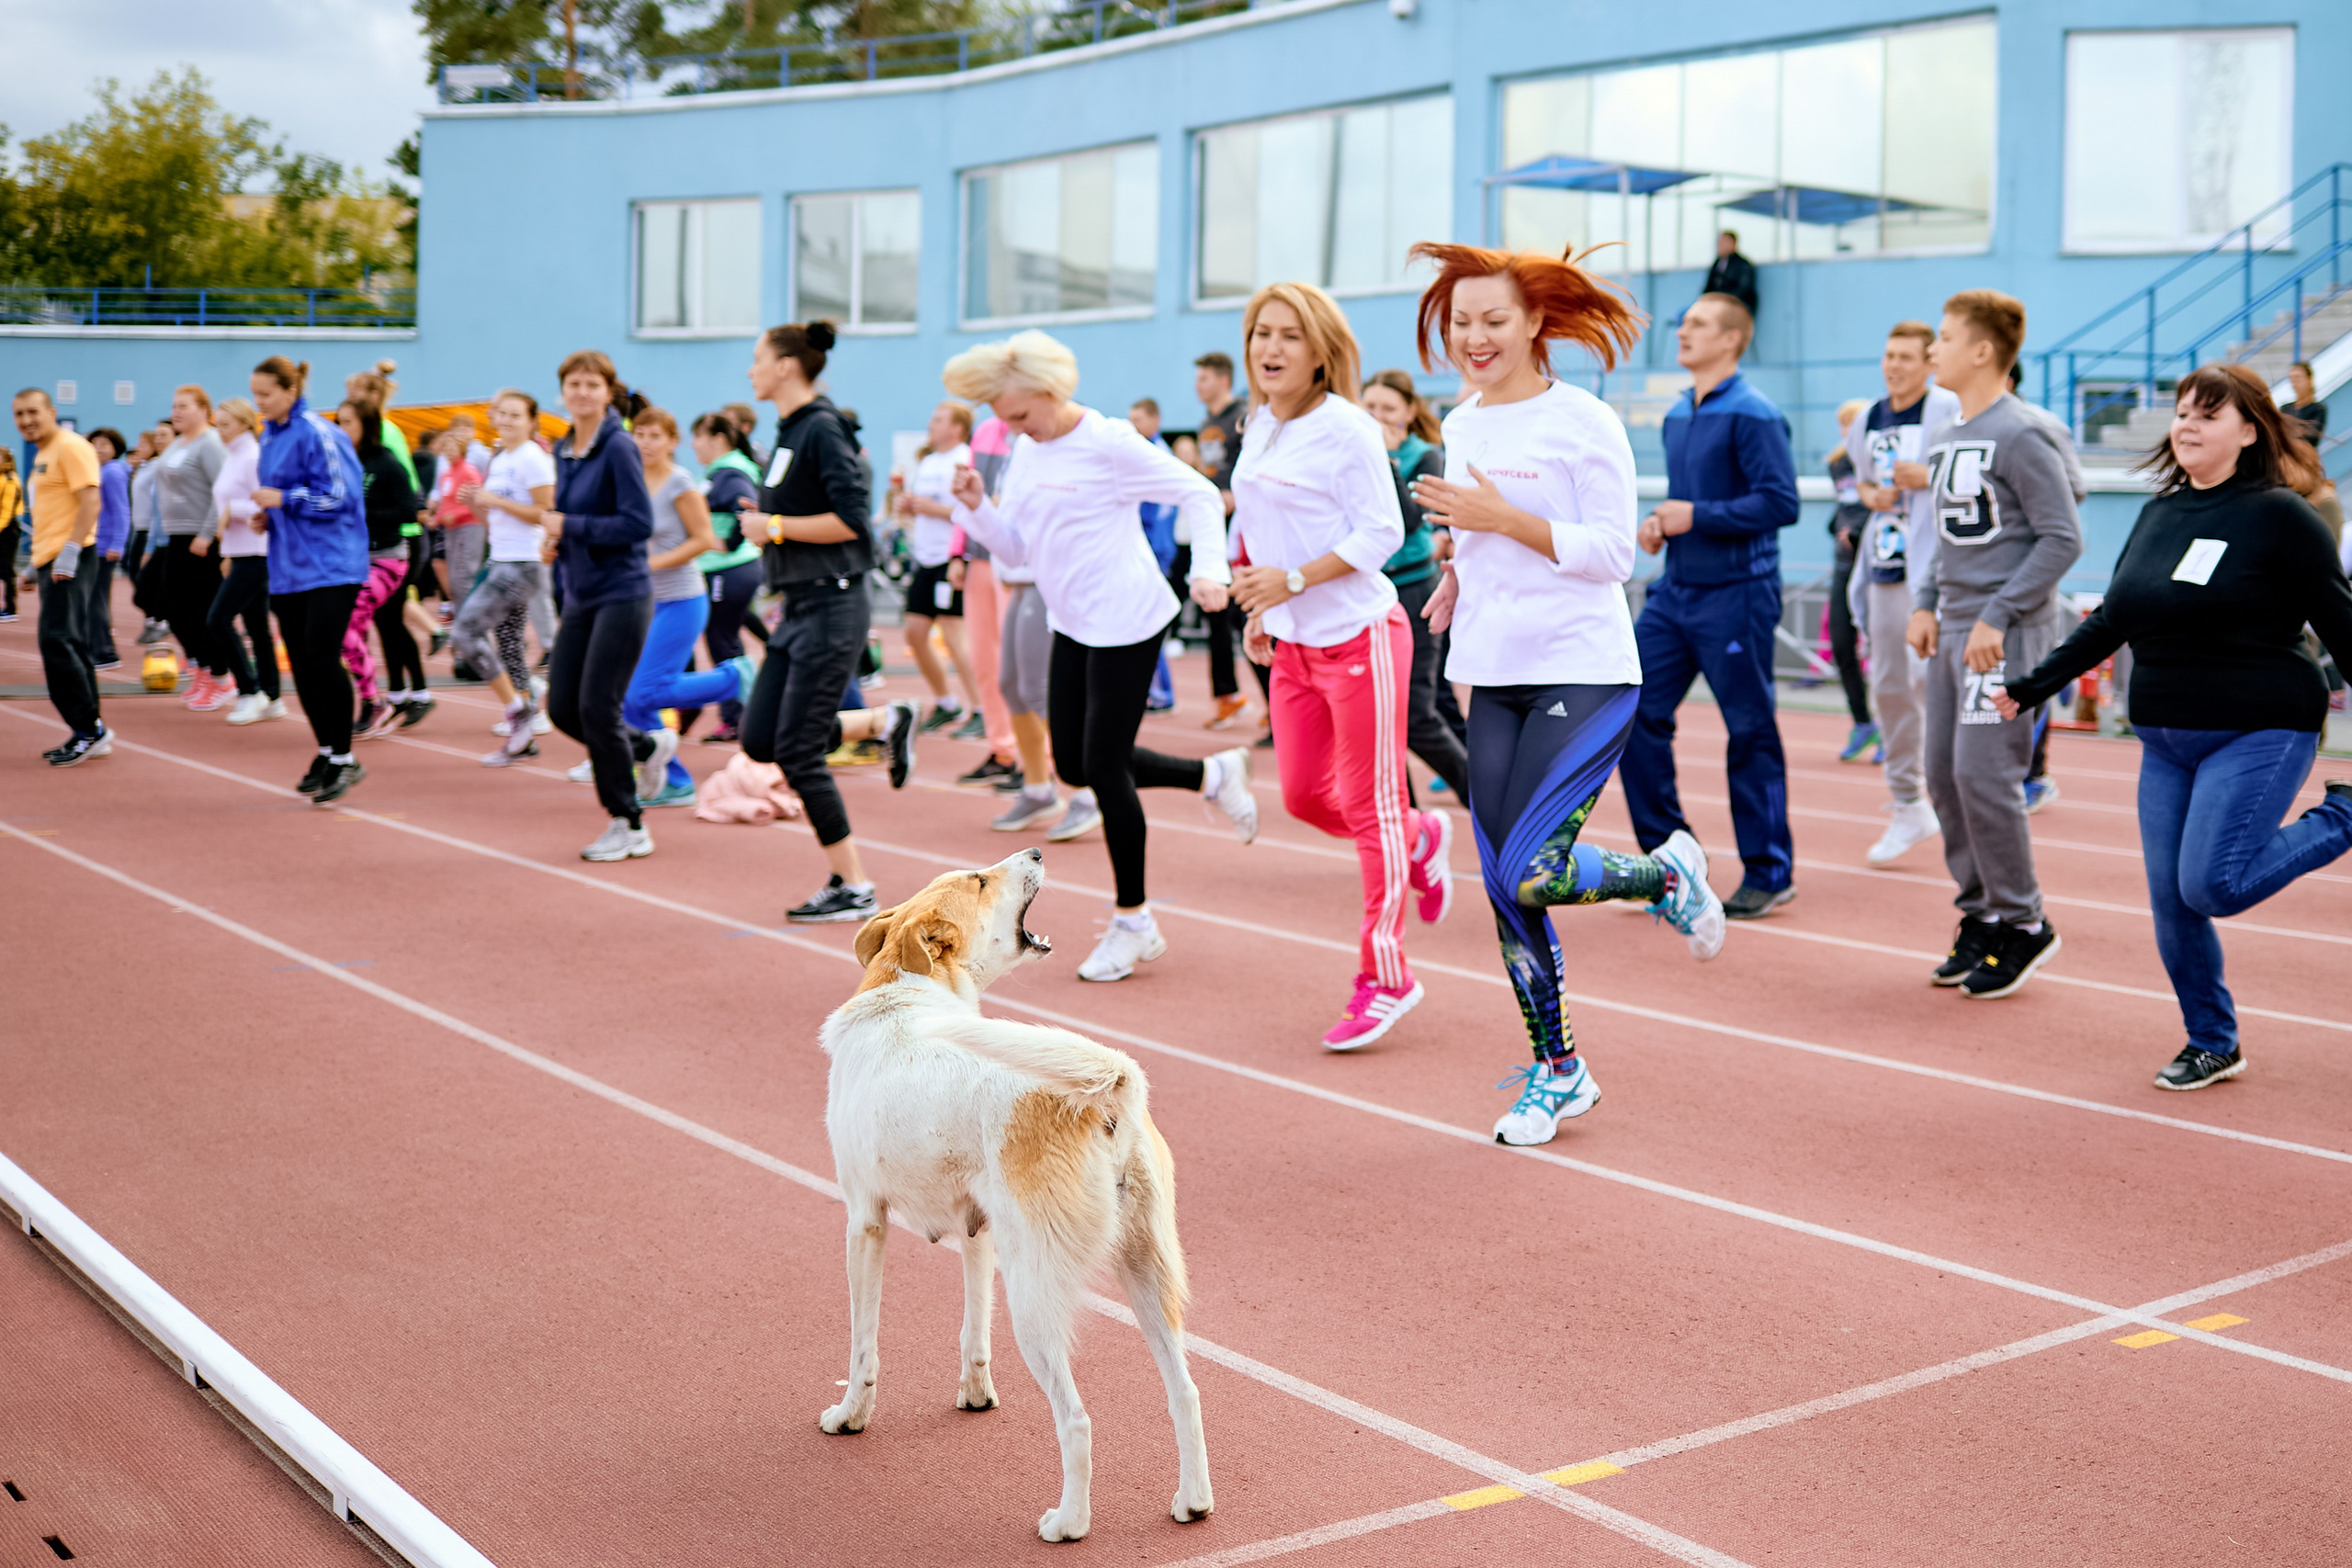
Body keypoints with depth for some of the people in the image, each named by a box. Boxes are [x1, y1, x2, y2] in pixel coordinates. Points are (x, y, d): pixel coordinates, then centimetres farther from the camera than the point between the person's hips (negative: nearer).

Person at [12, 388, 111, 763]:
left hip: (69, 562, -10)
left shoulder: (71, 447, -9)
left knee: (57, 643, -14)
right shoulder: (43, 454, 21)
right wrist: (35, 565, 26)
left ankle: (88, 729, -9)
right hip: (50, 562, 10)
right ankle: (89, 734, 13)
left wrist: (69, 552, -25)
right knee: (70, 648, 9)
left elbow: (89, 501, -18)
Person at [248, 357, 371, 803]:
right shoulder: (269, 436, 14)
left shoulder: (318, 434, -12)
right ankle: (326, 753, 20)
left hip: (329, 565, -8)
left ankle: (344, 759, -3)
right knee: (300, 664, 9)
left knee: (321, 658, -13)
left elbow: (339, 496, -16)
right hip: (288, 568, 8)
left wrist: (283, 499, -14)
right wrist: (267, 515, 6)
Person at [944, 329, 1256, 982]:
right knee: (1074, 764, 12)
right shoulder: (1027, 451, 8)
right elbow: (1014, 545, 11)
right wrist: (976, 506, -7)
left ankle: (1133, 923, 10)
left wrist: (1208, 570, -23)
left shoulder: (1109, 444, -15)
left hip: (1126, 622, -9)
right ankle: (1212, 775, 30)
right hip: (1073, 625, 9)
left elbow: (1199, 494, -11)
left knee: (1104, 767, -5)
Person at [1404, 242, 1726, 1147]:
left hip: (1584, 674, -6)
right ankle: (1557, 1071, 20)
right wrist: (1459, 572, 6)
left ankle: (1670, 873, 14)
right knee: (1503, 888, 5)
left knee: (1532, 874, -17)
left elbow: (1613, 553, -13)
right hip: (1495, 679, 7)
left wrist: (1506, 520, -18)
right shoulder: (1461, 427, 11)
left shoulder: (1584, 422, -9)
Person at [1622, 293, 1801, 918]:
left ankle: (1769, 874, 11)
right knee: (1636, 713, 2)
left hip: (1736, 596, -8)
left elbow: (1780, 502, -19)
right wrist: (1659, 524, 4)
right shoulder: (1677, 415, 13)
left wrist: (1697, 516, -17)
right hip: (1674, 591, 8)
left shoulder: (1753, 414, -12)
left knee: (1750, 734, 1)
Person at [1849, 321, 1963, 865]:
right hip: (1884, 568, 7)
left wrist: (1930, 478, -18)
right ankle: (1908, 808, 20)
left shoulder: (1950, 411, -7)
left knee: (1925, 673, -18)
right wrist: (1869, 494, 7)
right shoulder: (1869, 420, 14)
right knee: (1888, 687, 9)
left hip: (1935, 565, -7)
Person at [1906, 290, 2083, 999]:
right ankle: (1980, 914, 19)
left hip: (2007, 633, -8)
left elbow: (2062, 538, -14)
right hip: (1951, 631, 9)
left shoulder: (2021, 436, -12)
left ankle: (2022, 923, 2)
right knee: (1944, 775, 8)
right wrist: (1926, 603, 10)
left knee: (1984, 774, -12)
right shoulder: (1941, 437, 14)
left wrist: (1997, 618, -18)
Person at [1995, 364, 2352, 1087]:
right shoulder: (2158, 513, 9)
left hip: (2257, 735, -6)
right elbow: (2109, 621, 15)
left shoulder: (2279, 515, -9)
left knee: (2212, 886, -15)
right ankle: (2212, 1045, 24)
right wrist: (2031, 688, 11)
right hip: (2165, 742, 6)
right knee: (2171, 904, 5)